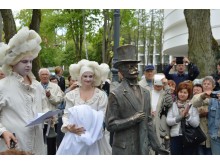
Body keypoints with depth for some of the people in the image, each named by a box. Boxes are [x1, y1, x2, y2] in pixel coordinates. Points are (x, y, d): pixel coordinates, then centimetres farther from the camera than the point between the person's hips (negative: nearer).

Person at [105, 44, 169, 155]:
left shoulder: (146, 93, 10)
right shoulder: (116, 94, -8)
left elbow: (148, 121, 14)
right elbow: (110, 125, -9)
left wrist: (156, 146, 10)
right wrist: (132, 119, -19)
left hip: (143, 148, 5)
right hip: (124, 149, -5)